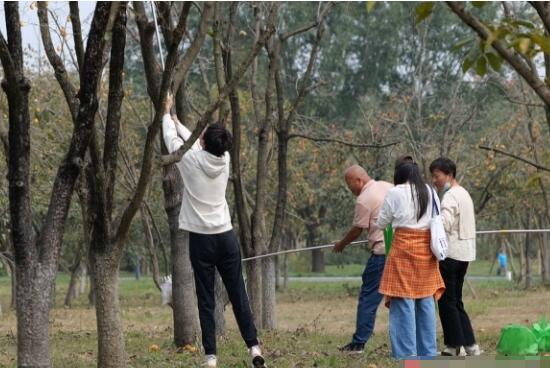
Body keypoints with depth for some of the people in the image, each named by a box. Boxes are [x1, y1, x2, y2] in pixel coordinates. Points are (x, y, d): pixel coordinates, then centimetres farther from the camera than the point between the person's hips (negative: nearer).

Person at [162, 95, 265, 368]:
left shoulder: (191, 159, -10)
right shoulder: (224, 159, 1)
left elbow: (171, 138, 8)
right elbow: (195, 142, 20)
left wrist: (167, 113, 26)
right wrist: (177, 120, 33)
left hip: (201, 239, -3)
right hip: (226, 237, 3)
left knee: (206, 301, 0)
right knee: (238, 296, 6)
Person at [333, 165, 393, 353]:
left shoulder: (364, 199, -10)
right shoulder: (388, 187, 12)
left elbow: (357, 230, -3)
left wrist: (341, 244, 15)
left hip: (382, 251, -7)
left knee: (369, 297, -2)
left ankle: (358, 343, -2)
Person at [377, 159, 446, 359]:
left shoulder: (395, 193, -4)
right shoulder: (430, 192, 10)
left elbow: (381, 223, 6)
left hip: (404, 248, -5)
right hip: (426, 250, 5)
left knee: (403, 303, -4)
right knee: (426, 302, 9)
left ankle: (406, 356, -6)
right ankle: (428, 354, 11)